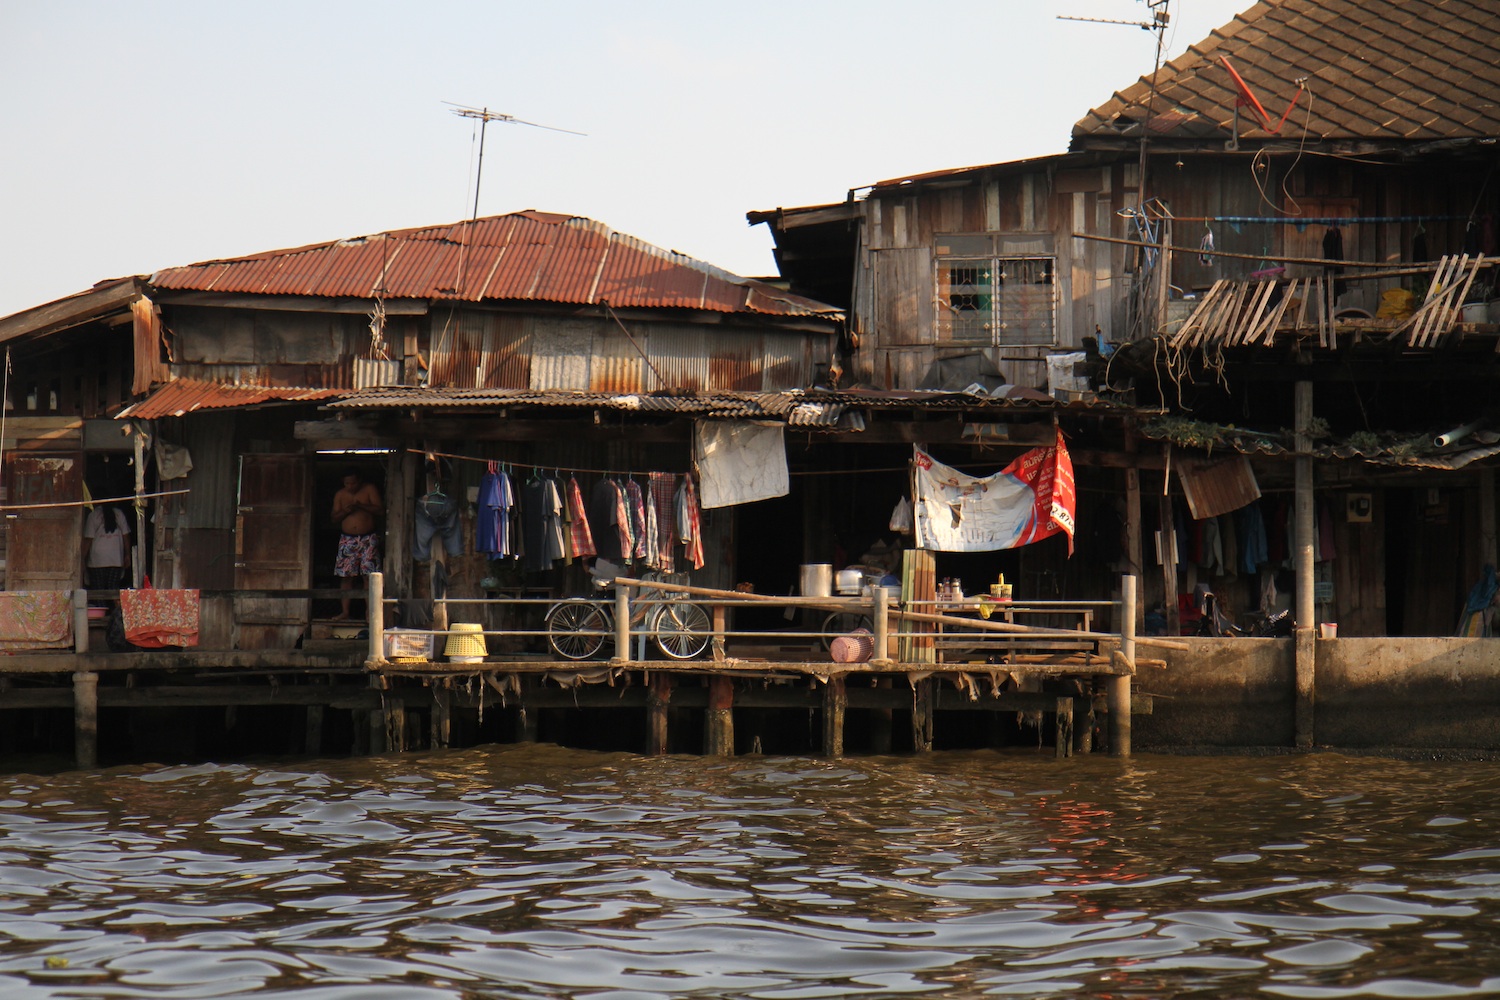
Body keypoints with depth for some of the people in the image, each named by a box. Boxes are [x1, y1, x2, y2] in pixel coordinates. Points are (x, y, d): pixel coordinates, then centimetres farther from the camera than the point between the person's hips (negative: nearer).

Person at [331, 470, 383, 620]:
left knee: (369, 574, -8)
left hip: (368, 539, -3)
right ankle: (345, 611, 3)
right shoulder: (340, 495, 9)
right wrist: (345, 511, -12)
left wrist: (360, 506, -18)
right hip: (347, 539, 3)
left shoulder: (369, 489, 1)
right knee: (345, 576, -2)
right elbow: (335, 519, 10)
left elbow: (380, 510, -7)